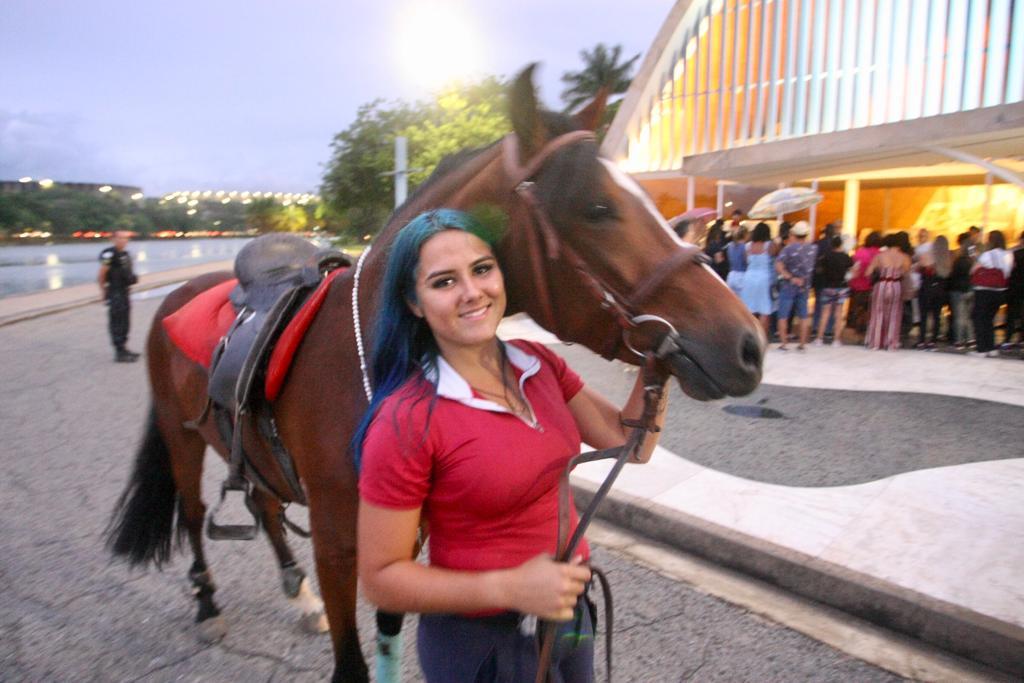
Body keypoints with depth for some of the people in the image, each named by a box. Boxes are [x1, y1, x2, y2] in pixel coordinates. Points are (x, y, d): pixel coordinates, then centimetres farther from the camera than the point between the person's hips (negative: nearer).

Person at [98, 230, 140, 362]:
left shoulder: (125, 254, 13)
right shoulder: (109, 254, -13)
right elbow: (101, 275, -13)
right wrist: (103, 291, -9)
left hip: (125, 292, 9)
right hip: (115, 293, -9)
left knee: (125, 322, 16)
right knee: (116, 323, -5)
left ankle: (123, 348, 27)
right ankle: (119, 353, -3)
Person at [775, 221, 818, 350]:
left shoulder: (789, 248, -14)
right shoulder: (813, 248, -3)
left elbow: (778, 266, -24)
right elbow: (814, 266, 5)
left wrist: (790, 278, -18)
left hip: (789, 286, -3)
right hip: (805, 286, 4)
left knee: (783, 315, 3)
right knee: (804, 316, 12)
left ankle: (783, 343, 2)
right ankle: (802, 343, 14)